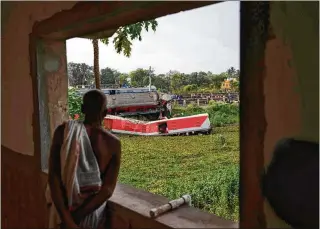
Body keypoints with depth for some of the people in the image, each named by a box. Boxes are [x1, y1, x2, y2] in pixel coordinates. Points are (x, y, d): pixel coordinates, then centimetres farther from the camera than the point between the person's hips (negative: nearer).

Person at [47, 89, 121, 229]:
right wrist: (77, 217, -13)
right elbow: (108, 190, -17)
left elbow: (53, 177, -18)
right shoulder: (113, 143, -13)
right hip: (94, 214, 0)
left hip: (64, 210, 0)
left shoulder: (63, 131, -13)